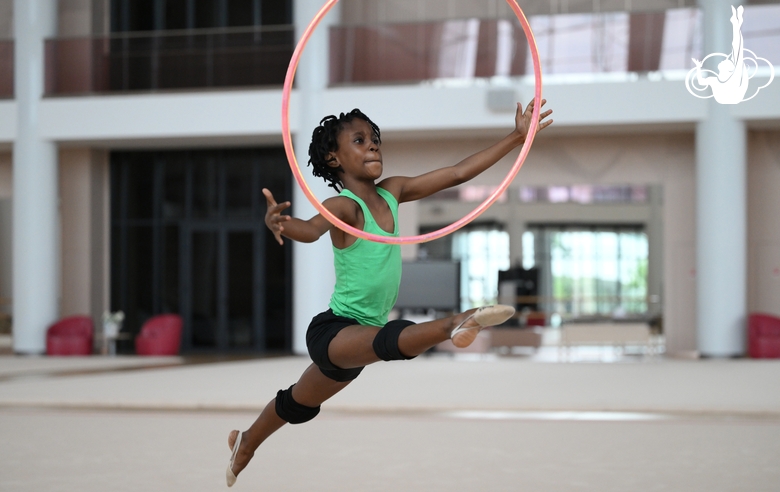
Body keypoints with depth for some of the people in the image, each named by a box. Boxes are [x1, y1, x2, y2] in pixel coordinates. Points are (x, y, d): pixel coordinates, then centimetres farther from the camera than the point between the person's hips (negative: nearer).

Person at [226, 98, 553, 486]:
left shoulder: (391, 192, 1)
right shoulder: (344, 206, -21)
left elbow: (457, 173, 1)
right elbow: (312, 229, -43)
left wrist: (517, 137, 0)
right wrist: (281, 224, -66)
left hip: (354, 340, 8)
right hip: (333, 331, -8)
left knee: (300, 404, 29)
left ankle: (246, 444, 51)